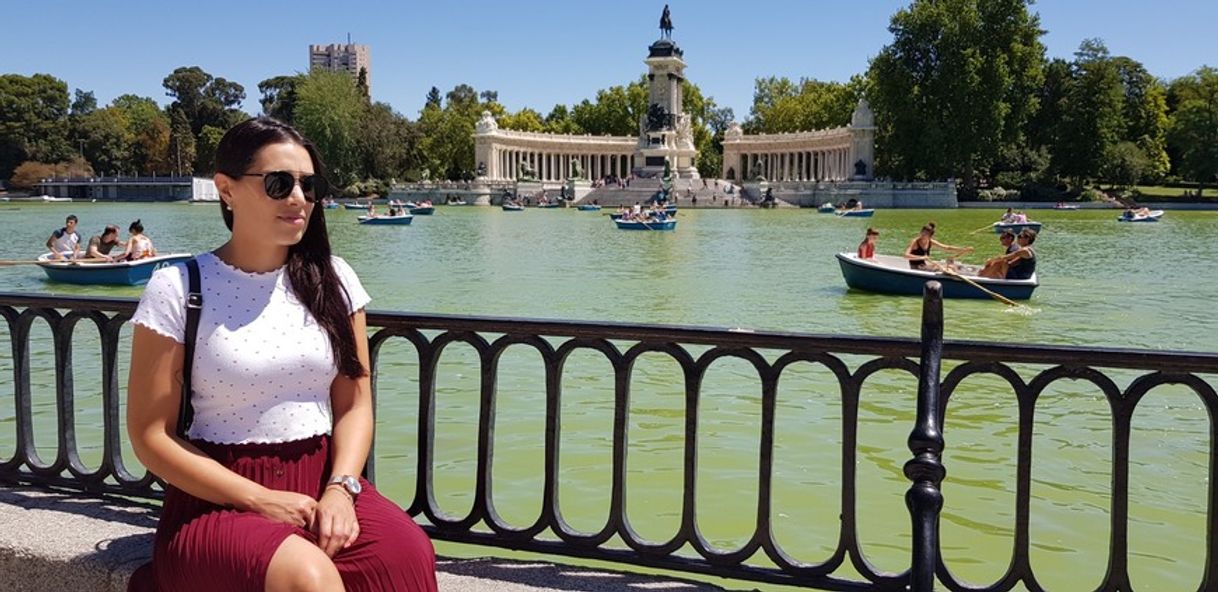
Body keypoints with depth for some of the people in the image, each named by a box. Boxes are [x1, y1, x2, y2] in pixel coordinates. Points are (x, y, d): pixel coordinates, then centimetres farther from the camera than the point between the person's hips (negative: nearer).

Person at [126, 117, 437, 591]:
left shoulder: (332, 280, 8)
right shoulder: (178, 288, -3)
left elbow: (354, 403, 7)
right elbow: (150, 435, -3)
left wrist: (340, 488, -11)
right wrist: (260, 501, -12)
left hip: (321, 485, 3)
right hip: (218, 499, -3)